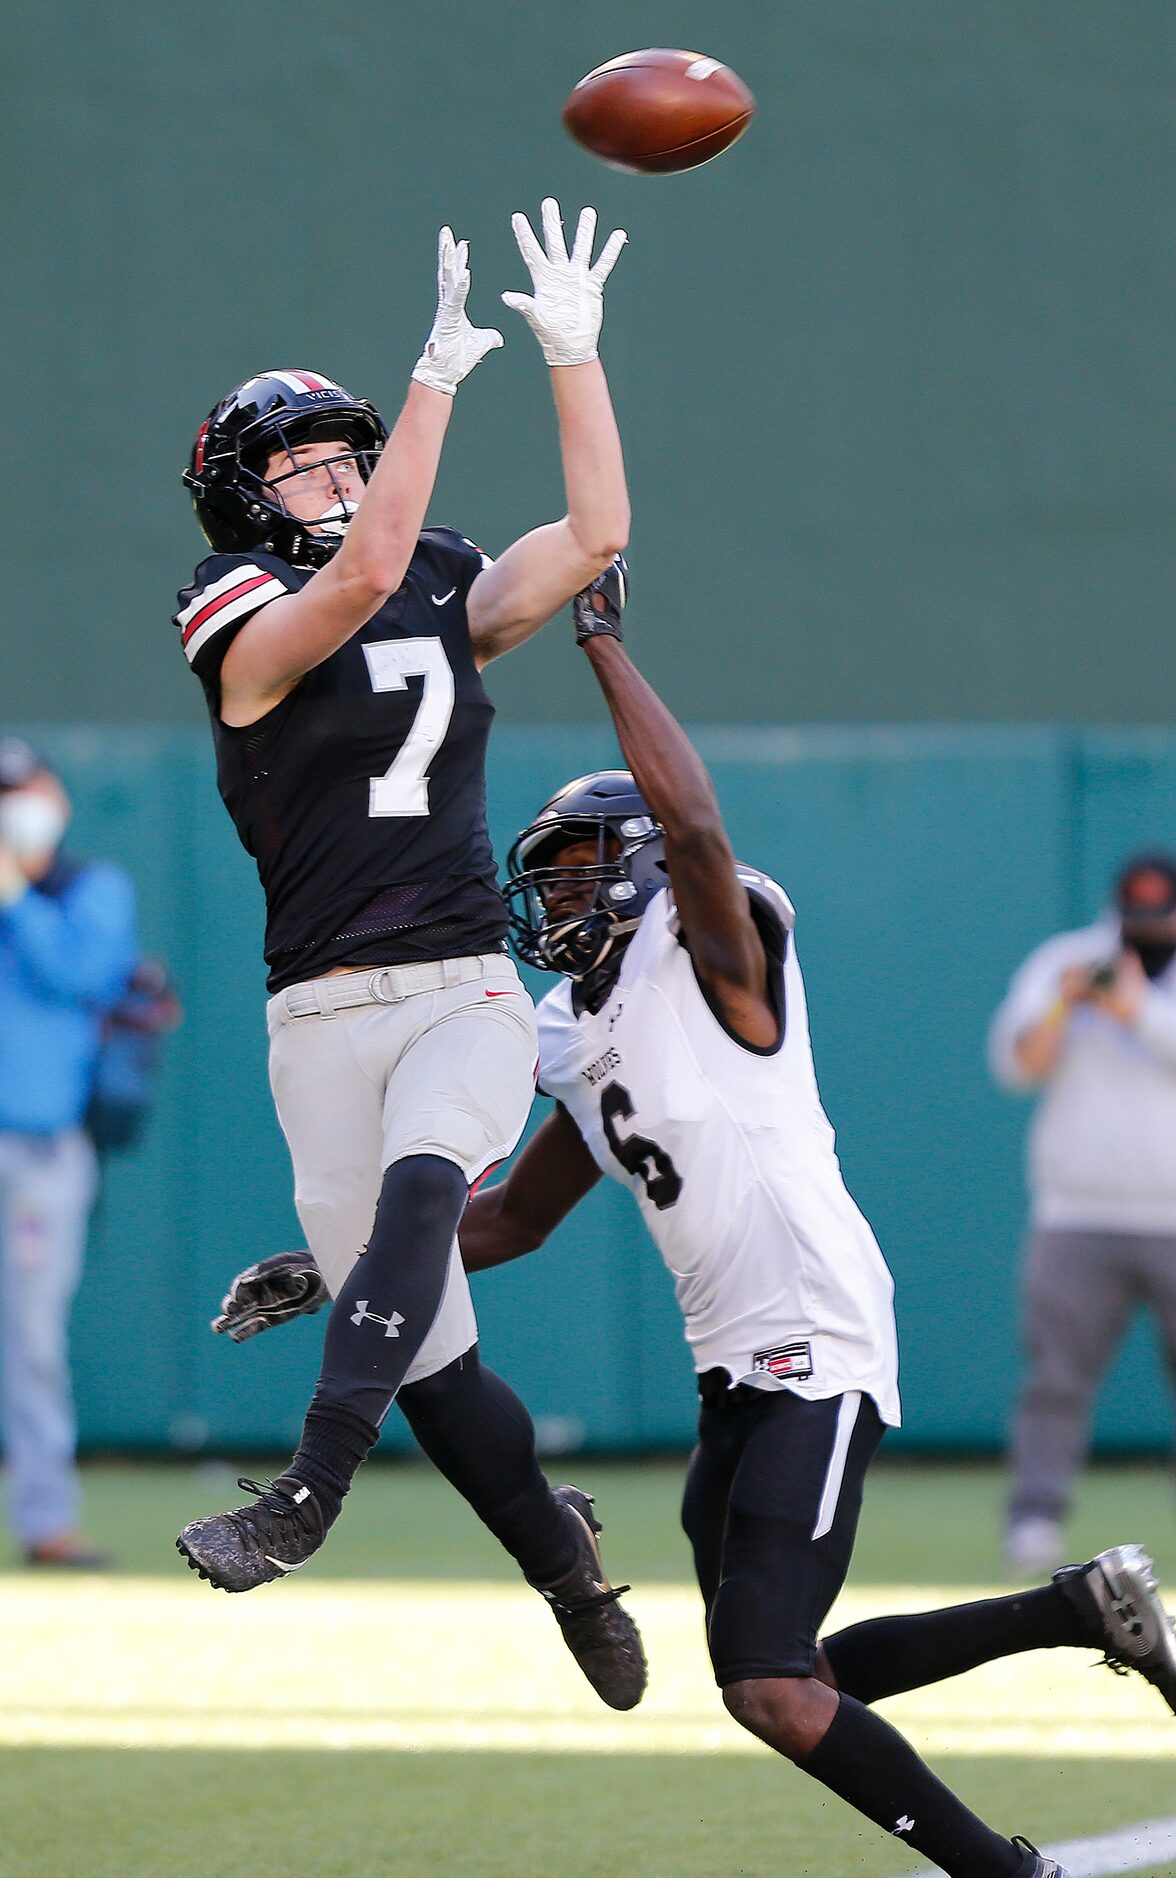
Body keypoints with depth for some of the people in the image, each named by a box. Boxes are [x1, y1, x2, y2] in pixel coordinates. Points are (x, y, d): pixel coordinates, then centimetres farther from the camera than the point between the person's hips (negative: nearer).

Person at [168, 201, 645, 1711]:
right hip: (325, 1016, -2)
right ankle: (560, 1552, 22)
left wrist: (571, 350, -1)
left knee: (419, 1182, -32)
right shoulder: (248, 631, -3)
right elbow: (368, 569, -20)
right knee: (427, 1354, -2)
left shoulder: (455, 602, 13)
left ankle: (306, 1497, -39)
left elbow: (597, 532, 5)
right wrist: (440, 371, -21)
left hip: (468, 997, 2)